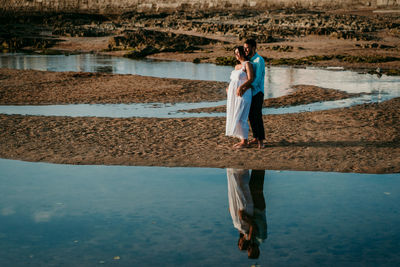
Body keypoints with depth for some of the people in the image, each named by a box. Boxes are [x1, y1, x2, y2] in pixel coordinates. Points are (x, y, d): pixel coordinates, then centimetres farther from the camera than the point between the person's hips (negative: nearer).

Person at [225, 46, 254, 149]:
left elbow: (251, 79, -16)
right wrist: (229, 87, 7)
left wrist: (240, 87, -27)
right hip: (233, 95, 8)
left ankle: (245, 142, -2)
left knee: (240, 118, -9)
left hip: (242, 95, -8)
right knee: (235, 118, 8)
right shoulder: (236, 66, 18)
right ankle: (242, 140, 15)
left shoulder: (247, 64, -6)